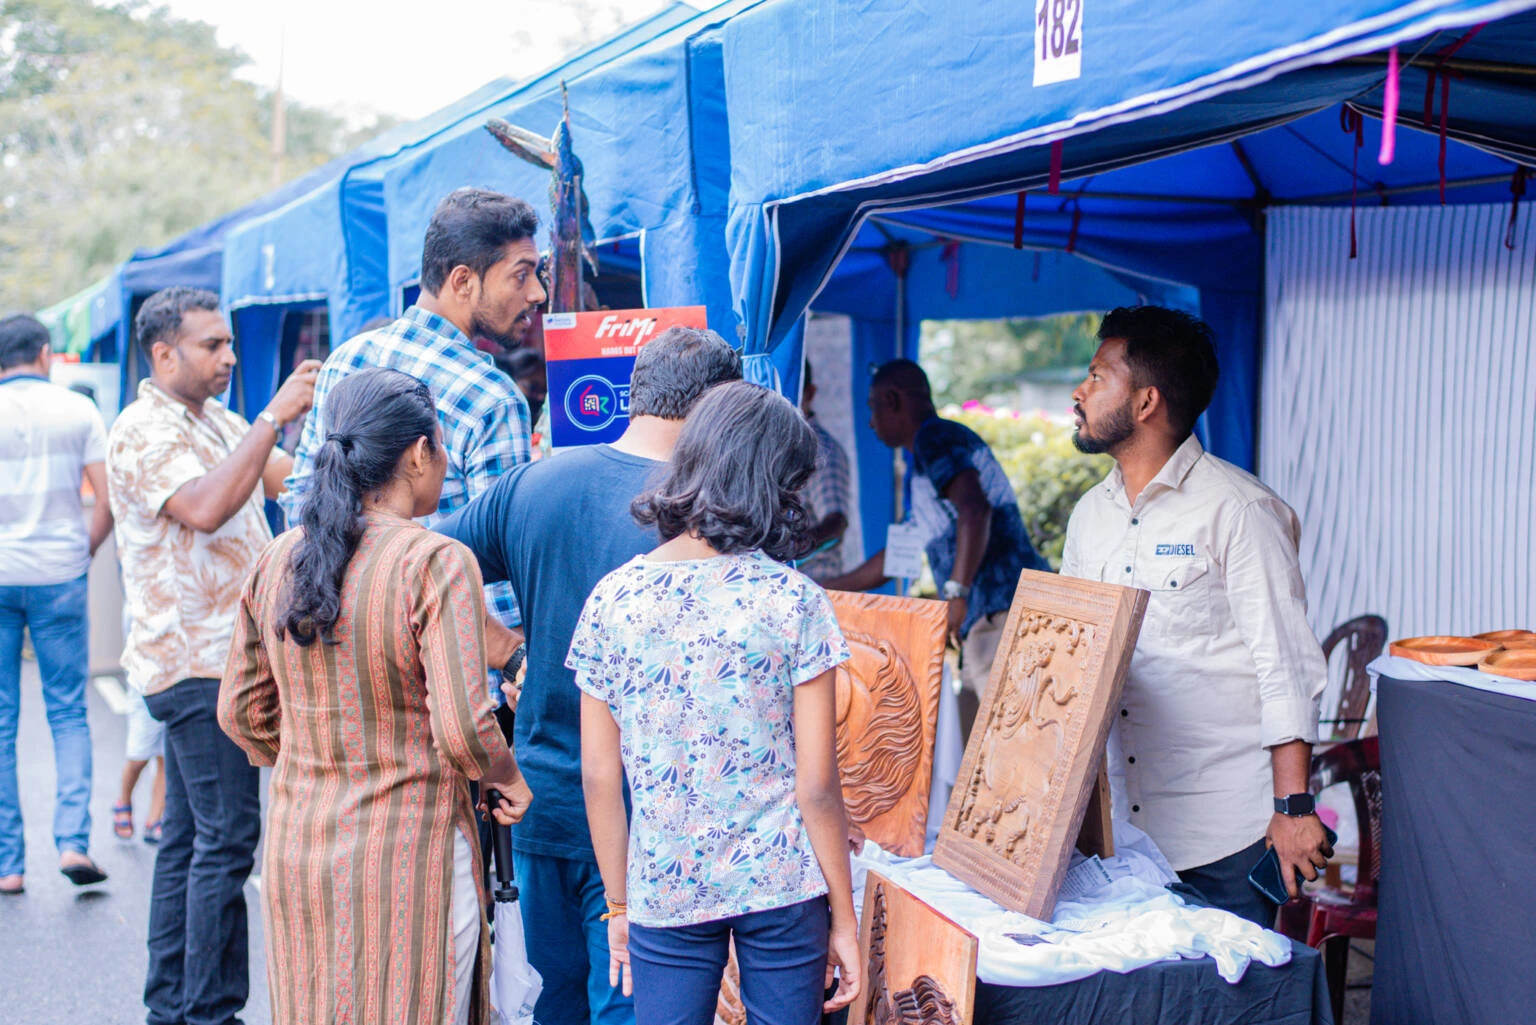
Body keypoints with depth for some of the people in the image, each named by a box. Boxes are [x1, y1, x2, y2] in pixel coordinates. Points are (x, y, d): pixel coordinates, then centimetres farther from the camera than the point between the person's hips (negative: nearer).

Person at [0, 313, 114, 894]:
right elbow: (108, 497, -4)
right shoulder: (78, 410, 2)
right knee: (68, 713, 9)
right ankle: (73, 841, -5)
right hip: (59, 577, 0)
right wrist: (84, 551, 9)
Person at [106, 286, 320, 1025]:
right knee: (226, 835, -10)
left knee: (190, 835, 13)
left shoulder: (218, 424, 17)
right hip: (196, 660, -10)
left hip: (220, 656, 10)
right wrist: (273, 417, -27)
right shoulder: (144, 432, -12)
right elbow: (206, 507, -28)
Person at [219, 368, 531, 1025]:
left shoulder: (277, 561, 3)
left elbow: (240, 713, 10)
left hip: (295, 853, 6)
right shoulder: (436, 564, -16)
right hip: (408, 860, -6)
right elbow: (462, 729, -22)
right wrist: (507, 780, -2)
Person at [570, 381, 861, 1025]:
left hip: (663, 891, 2)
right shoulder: (793, 601, -10)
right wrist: (844, 918, 1)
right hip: (783, 886, -1)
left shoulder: (611, 600, -3)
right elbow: (817, 787, -10)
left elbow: (599, 778, 0)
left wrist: (618, 906, 12)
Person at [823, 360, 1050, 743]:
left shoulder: (936, 438, -3)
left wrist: (957, 592, -28)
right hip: (985, 625, 10)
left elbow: (975, 509, -22)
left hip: (1004, 614, -10)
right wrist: (820, 591, 41)